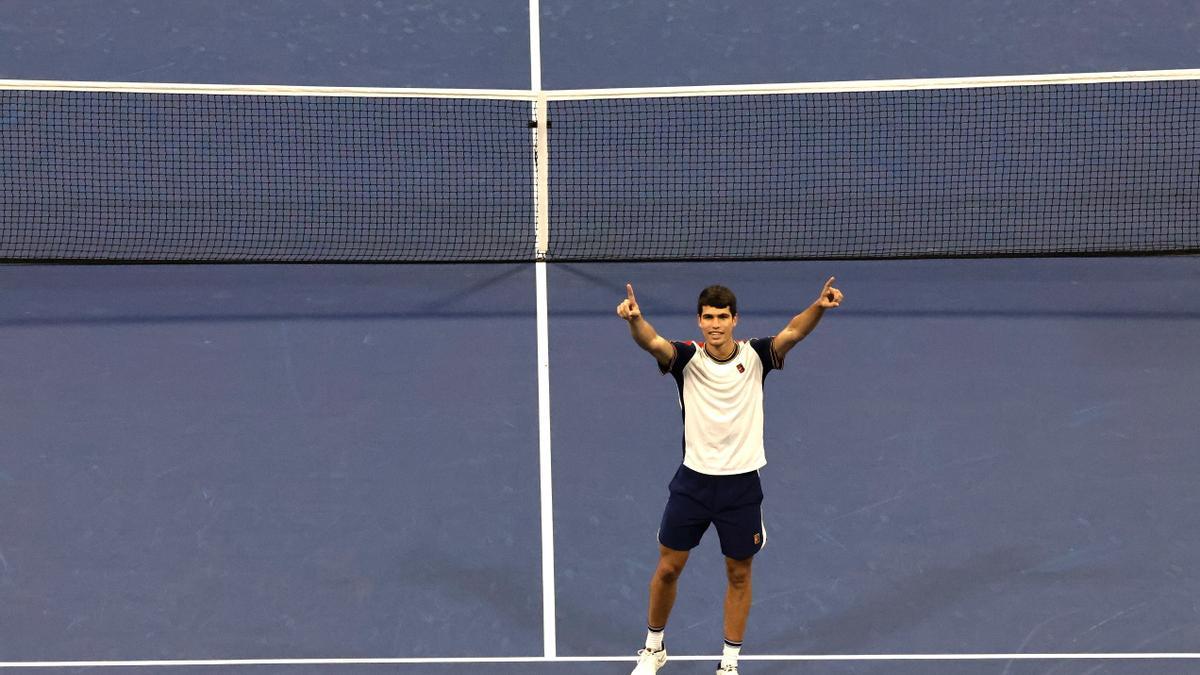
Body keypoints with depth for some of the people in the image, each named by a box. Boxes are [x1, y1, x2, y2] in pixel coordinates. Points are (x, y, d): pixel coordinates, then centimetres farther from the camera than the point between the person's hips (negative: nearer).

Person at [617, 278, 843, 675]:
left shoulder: (755, 356, -7)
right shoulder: (687, 359, -8)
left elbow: (793, 332, -24)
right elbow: (652, 342, -28)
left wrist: (819, 307, -45)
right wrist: (634, 320, -51)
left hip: (742, 486, 0)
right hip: (693, 482, 0)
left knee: (739, 575, 10)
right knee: (668, 568, 9)